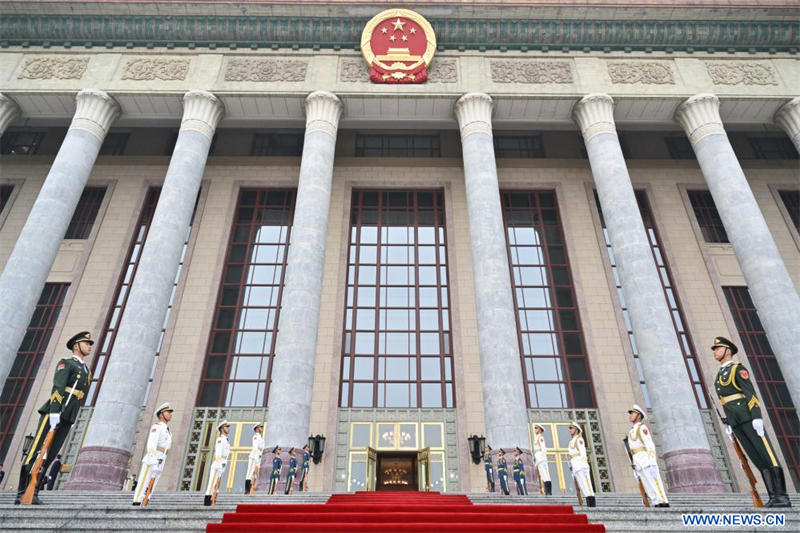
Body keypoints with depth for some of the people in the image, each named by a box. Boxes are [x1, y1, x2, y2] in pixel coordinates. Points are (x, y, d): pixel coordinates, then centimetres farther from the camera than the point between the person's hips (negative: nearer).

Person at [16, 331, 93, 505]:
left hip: (67, 418, 7)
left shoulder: (86, 371, 22)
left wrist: (70, 418, 17)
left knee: (49, 456, 4)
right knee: (35, 452, -6)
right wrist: (54, 412, -23)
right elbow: (57, 388, -13)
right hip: (53, 413, -7)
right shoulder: (66, 363, 0)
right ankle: (21, 493, -5)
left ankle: (33, 493, 6)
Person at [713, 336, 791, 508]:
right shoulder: (719, 375, 22)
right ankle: (774, 496, 3)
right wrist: (729, 424, 19)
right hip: (735, 422, 7)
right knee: (758, 459, 3)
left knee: (767, 455, -7)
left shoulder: (737, 368, -1)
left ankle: (782, 496, -7)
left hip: (748, 418, -7)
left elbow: (751, 392, -11)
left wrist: (757, 417, -19)